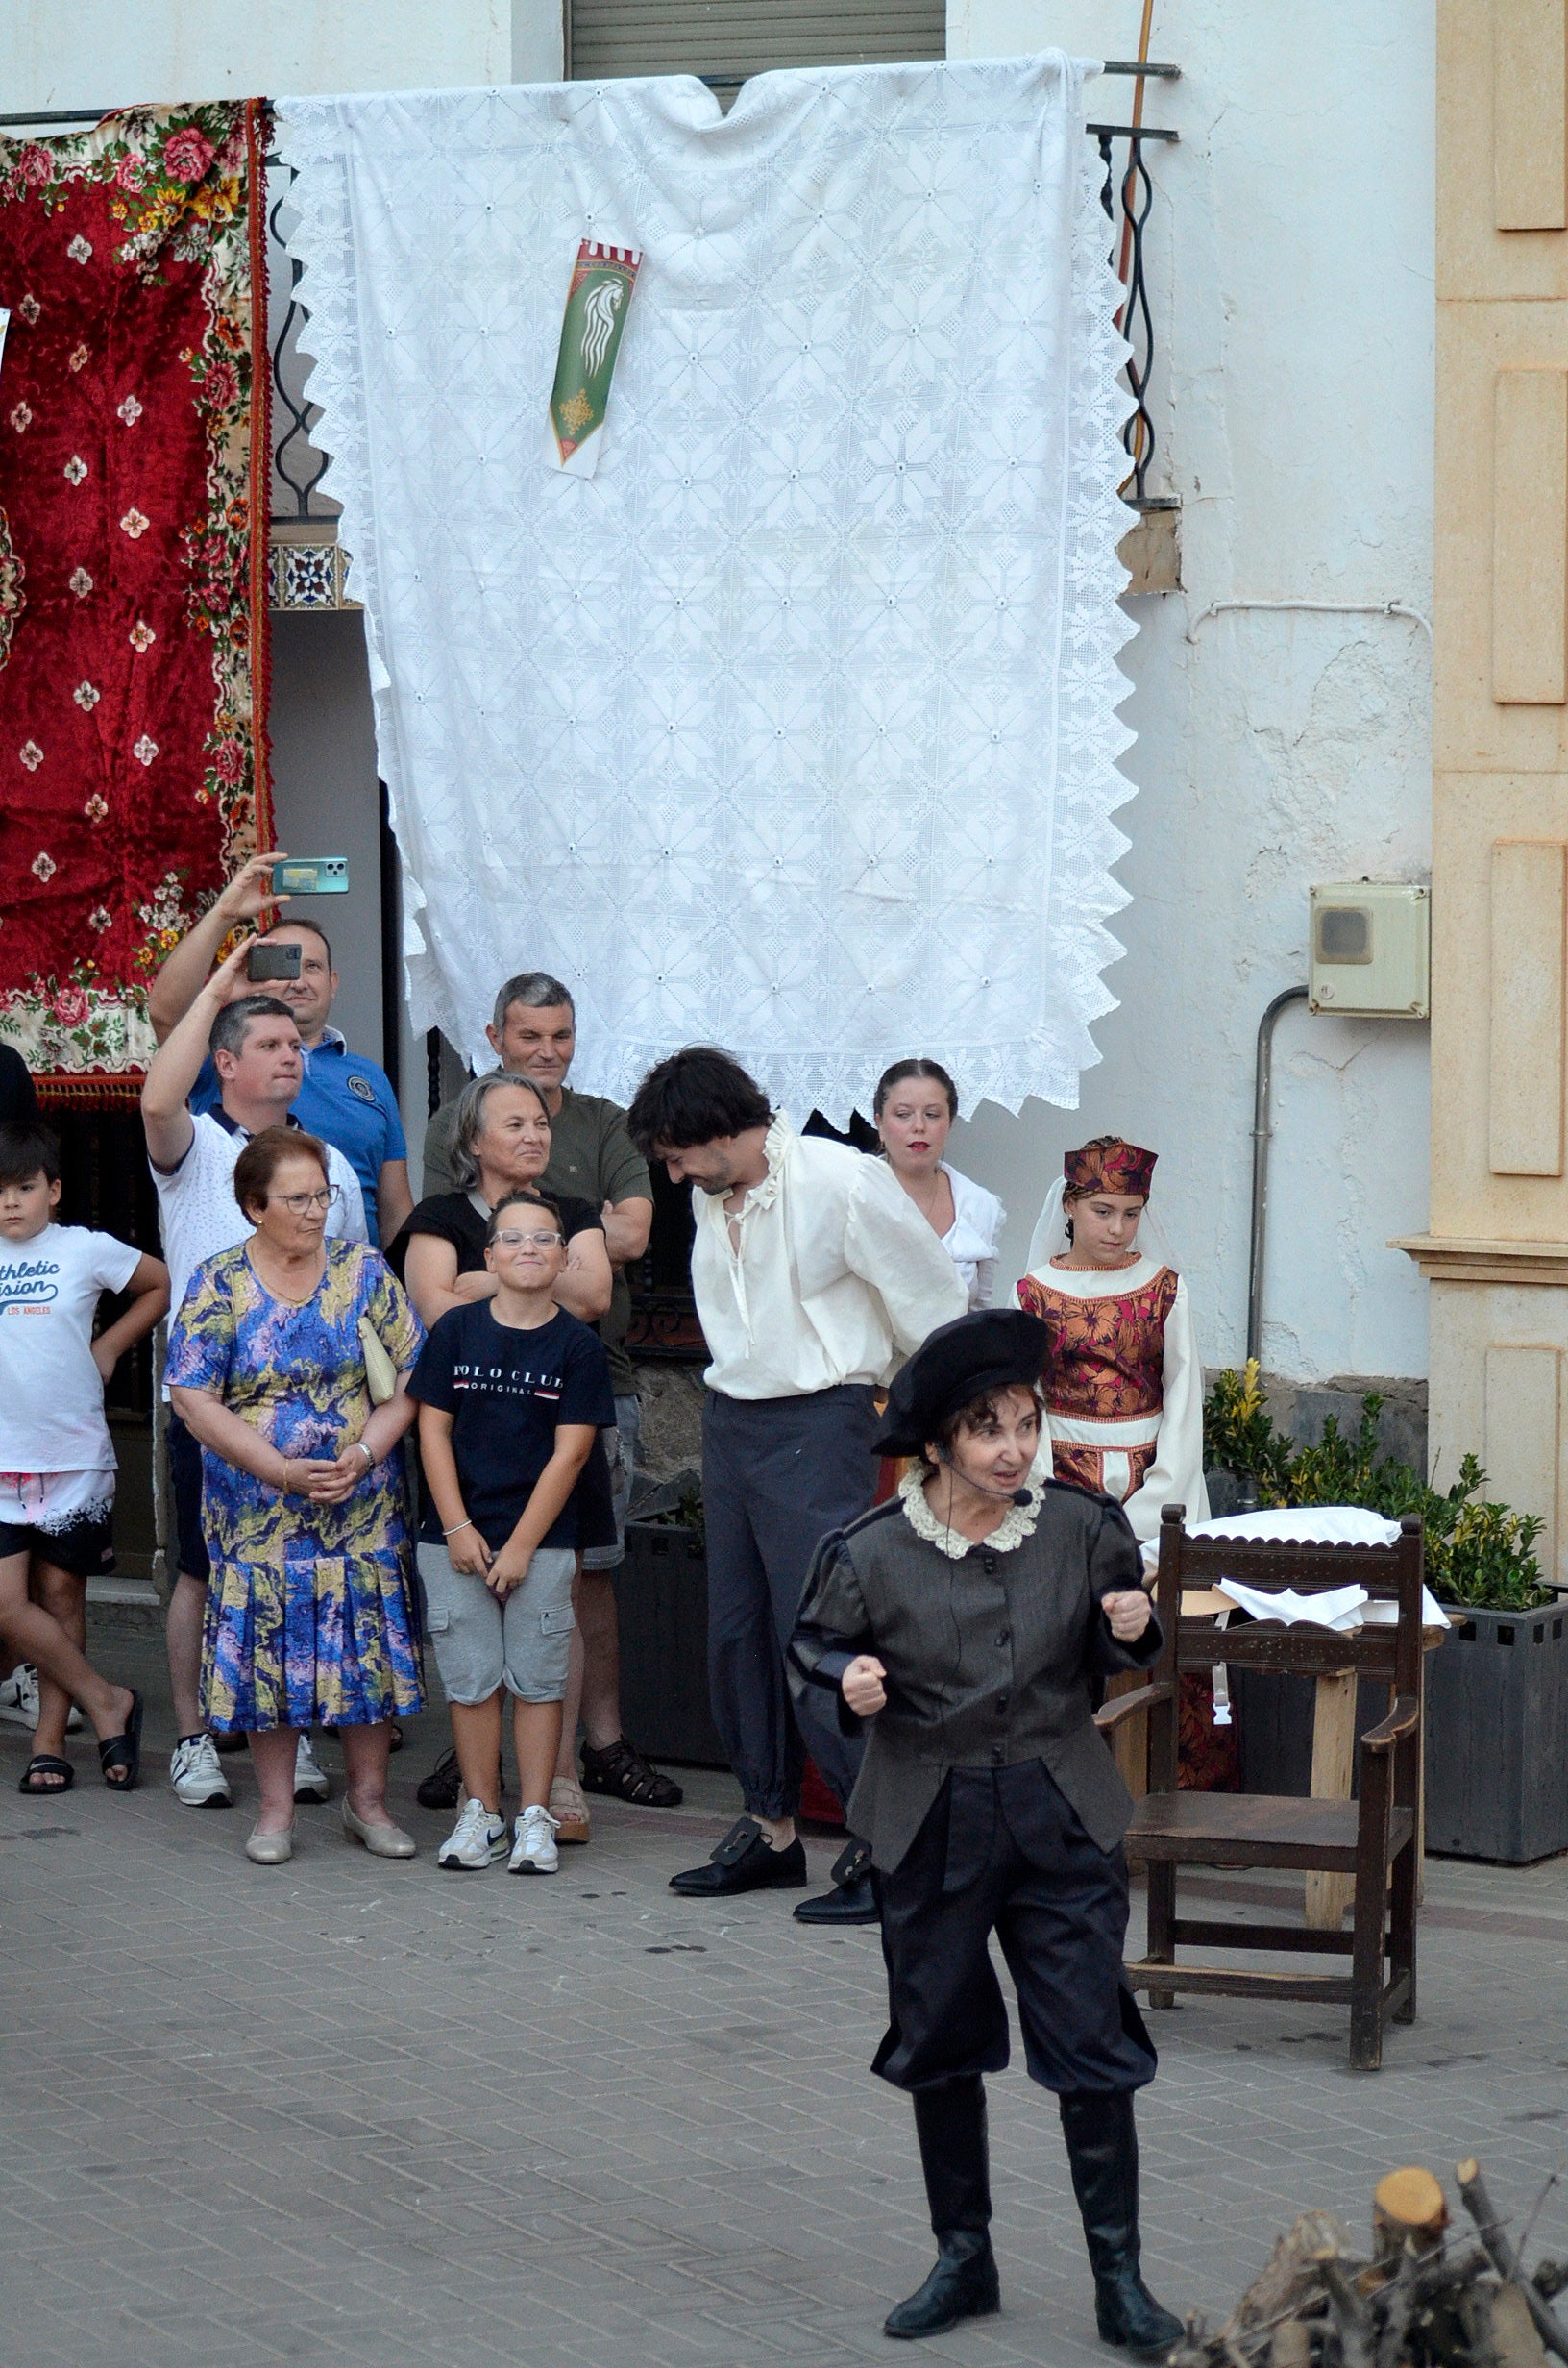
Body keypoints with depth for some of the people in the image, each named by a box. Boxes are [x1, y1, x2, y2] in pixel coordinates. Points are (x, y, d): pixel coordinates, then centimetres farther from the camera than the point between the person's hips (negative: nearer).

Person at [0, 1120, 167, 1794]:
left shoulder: (86, 1250, 0)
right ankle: (107, 1702, 7)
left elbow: (162, 1285, 15)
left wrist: (109, 1345, 6)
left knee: (61, 1597, 5)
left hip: (74, 1454, -1)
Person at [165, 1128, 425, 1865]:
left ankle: (368, 1798, 15)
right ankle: (276, 1810, 12)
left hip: (362, 1504, 1)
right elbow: (193, 1398, -7)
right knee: (267, 1650, 1)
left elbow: (410, 1377, 2)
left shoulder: (363, 1271, 3)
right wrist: (283, 1471, -14)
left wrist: (363, 1455, -14)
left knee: (367, 1646, 2)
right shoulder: (218, 1285, -2)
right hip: (257, 1512, -1)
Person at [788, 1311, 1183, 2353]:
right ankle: (964, 2259, 28)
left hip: (1060, 1816, 0)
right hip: (932, 1825, 0)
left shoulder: (1079, 1528, -4)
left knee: (1093, 2039, -3)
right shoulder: (873, 1553, -9)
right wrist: (847, 1683, -16)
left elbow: (1112, 1658, 10)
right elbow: (814, 1648, 5)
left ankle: (1119, 2277, 7)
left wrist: (1131, 1630, -13)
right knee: (941, 2040, 11)